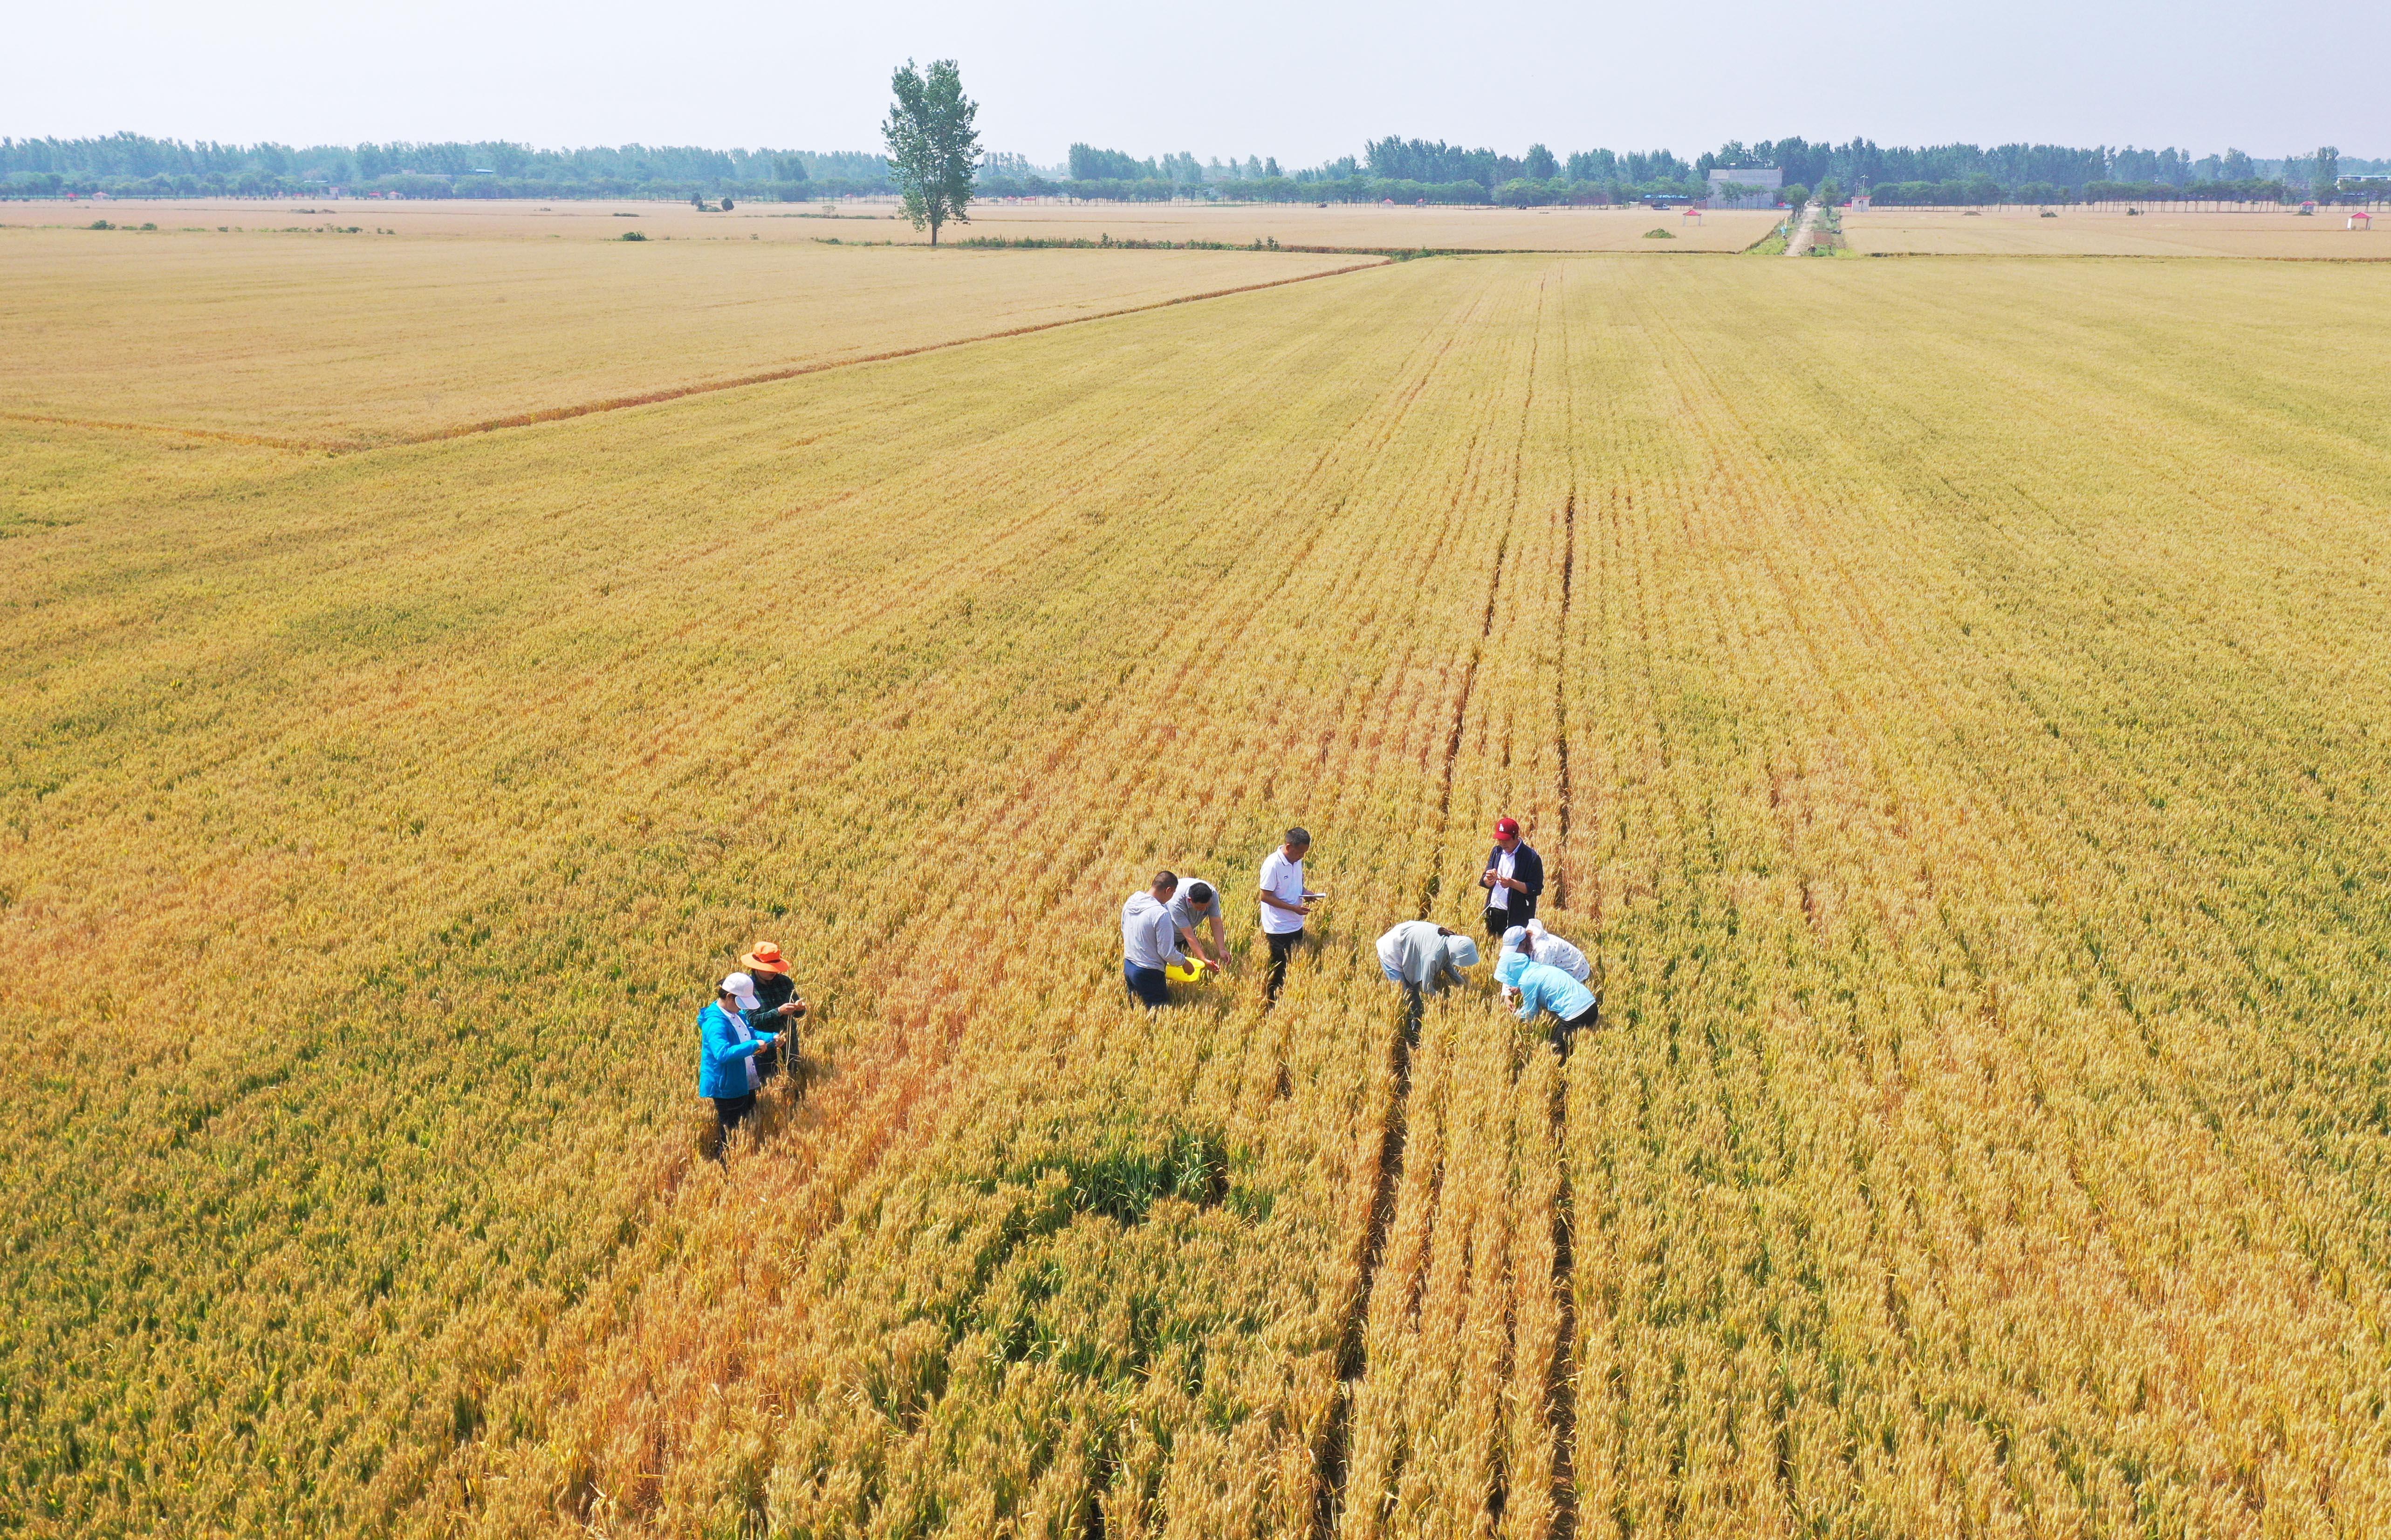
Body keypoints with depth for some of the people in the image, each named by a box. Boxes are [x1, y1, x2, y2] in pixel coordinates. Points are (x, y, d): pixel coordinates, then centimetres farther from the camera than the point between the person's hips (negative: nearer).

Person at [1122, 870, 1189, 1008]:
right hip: (1148, 972, -8)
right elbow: (1167, 953, -20)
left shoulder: (1131, 902, -1)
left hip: (1128, 966, 8)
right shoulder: (1161, 913, -25)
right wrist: (1184, 961, -2)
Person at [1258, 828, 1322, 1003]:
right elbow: (1265, 896, -20)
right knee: (1276, 970, 4)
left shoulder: (1297, 861, 2)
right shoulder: (1273, 865, -22)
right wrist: (1294, 908, -23)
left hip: (1296, 925, 8)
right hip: (1278, 928, -8)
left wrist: (1306, 893, -4)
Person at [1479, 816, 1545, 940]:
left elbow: (1537, 889, -12)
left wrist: (1513, 883, -24)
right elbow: (1484, 882, 13)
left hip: (1517, 918, -6)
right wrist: (1489, 880, -11)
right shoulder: (1497, 852, 9)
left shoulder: (1531, 858, -10)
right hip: (1494, 912, 6)